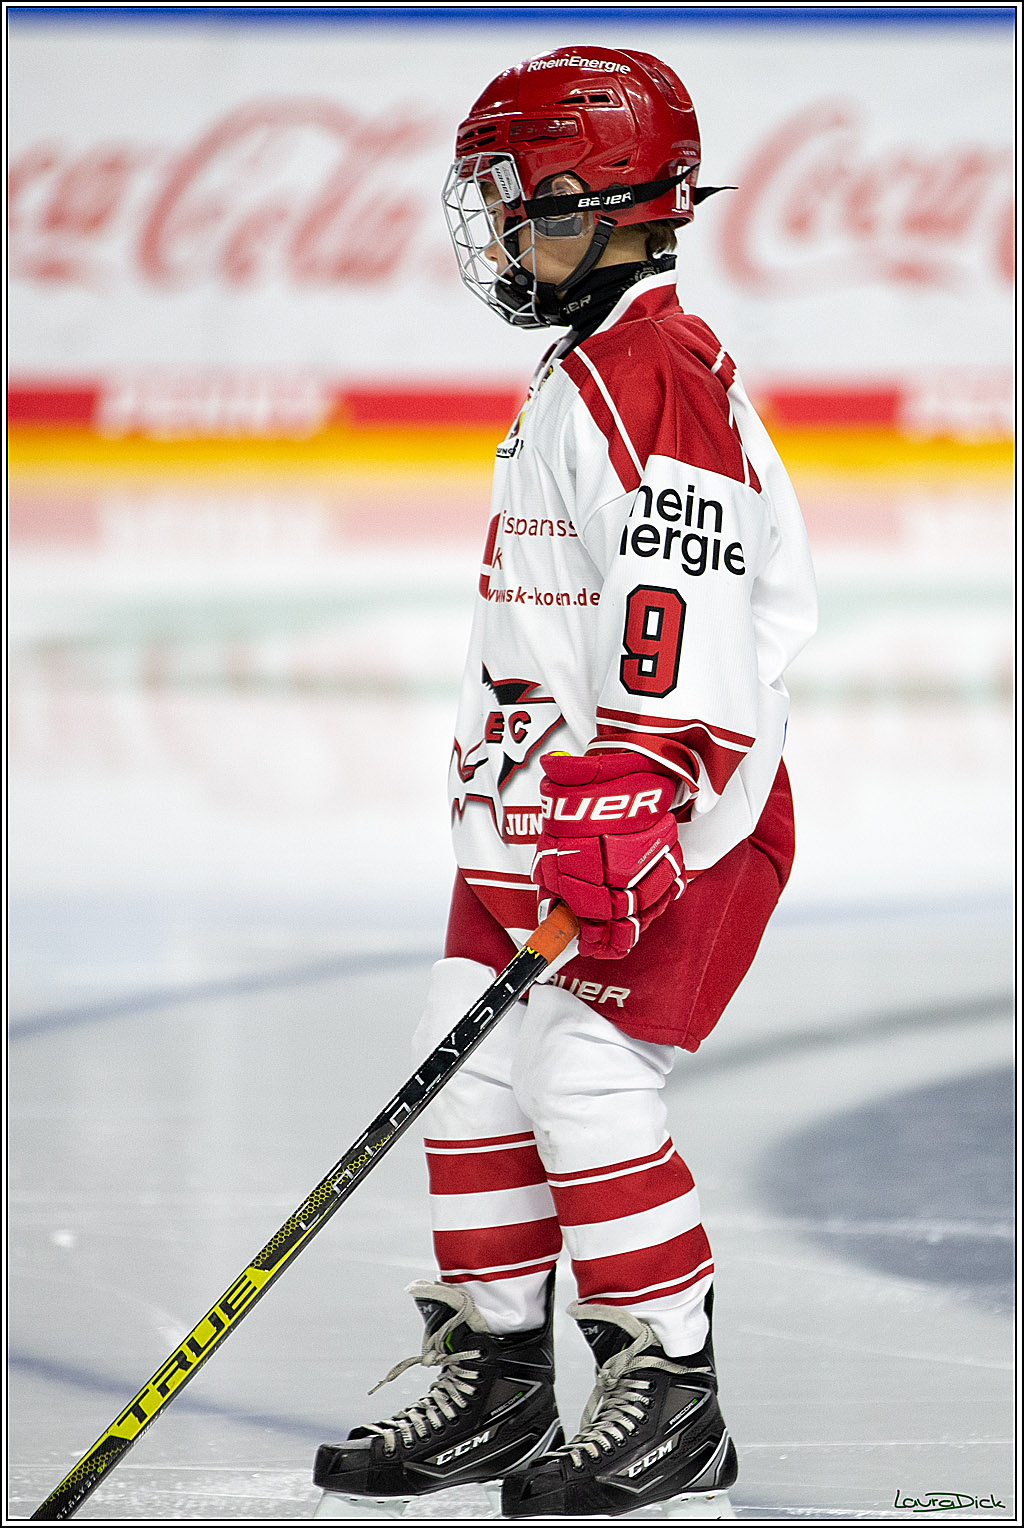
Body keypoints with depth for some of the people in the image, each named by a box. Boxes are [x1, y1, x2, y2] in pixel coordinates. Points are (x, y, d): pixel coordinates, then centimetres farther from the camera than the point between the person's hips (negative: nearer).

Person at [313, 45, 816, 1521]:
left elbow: (685, 619, -26)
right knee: (474, 1068, 9)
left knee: (582, 1070, -15)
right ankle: (496, 1381, 19)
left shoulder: (659, 376, -16)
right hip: (550, 801, 10)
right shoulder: (578, 376, 17)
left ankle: (673, 1398, -5)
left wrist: (630, 823, -31)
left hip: (681, 804, -10)